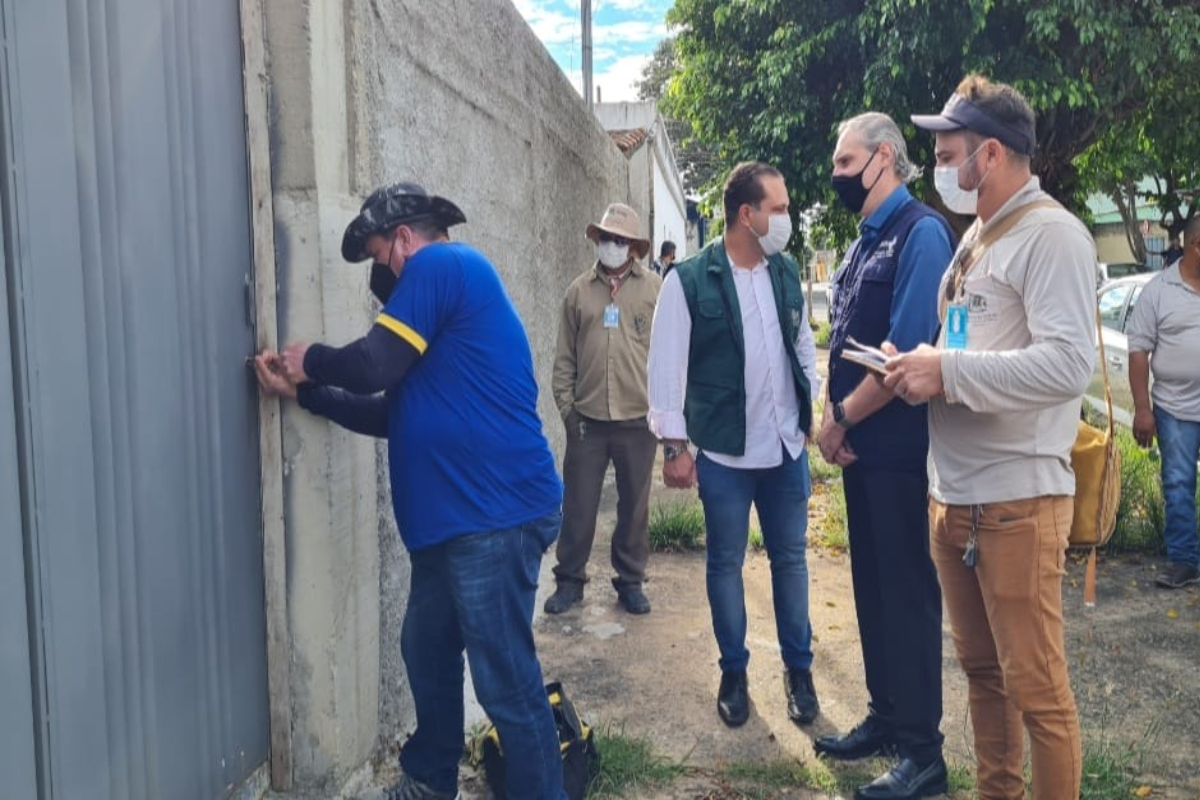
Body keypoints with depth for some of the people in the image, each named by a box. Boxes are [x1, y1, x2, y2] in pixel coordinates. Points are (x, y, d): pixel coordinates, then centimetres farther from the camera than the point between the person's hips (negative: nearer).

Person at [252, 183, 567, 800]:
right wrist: (304, 391, 21)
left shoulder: (441, 264, -7)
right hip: (458, 516, 11)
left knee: (506, 680, -3)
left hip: (495, 514, -11)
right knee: (427, 651, 21)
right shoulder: (447, 287, 23)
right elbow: (393, 414, 23)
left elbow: (373, 365, -15)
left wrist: (311, 361, 5)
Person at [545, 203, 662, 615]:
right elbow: (565, 355, 8)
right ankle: (570, 579, 22)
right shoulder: (579, 290, 6)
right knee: (578, 504, 7)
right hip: (587, 419, 1)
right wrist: (566, 405, 3)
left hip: (638, 419, -1)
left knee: (634, 505, 10)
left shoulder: (653, 287, 1)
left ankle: (630, 581, 24)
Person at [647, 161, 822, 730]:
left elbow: (804, 346, 14)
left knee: (790, 558, 13)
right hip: (723, 453, -4)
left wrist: (818, 411, 10)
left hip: (787, 447, 4)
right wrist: (674, 445, -10)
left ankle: (798, 668, 29)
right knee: (726, 563, 10)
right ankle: (734, 673, 26)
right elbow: (666, 365, -9)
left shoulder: (786, 272, 5)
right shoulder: (689, 279, -10)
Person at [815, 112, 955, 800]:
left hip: (899, 448, -9)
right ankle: (885, 718, 30)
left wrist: (842, 418, -13)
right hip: (860, 447, 9)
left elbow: (908, 350, -21)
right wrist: (836, 418, 0)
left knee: (907, 592, 0)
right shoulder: (865, 241, 15)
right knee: (872, 587, 16)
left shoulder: (920, 231, -12)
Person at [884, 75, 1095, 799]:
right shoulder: (977, 237, 16)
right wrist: (920, 368, 6)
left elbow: (1069, 362, -23)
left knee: (1036, 687, 1)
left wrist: (947, 371, -19)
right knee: (981, 669, 18)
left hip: (1016, 500, -9)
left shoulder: (1051, 235, -11)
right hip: (953, 495, 9)